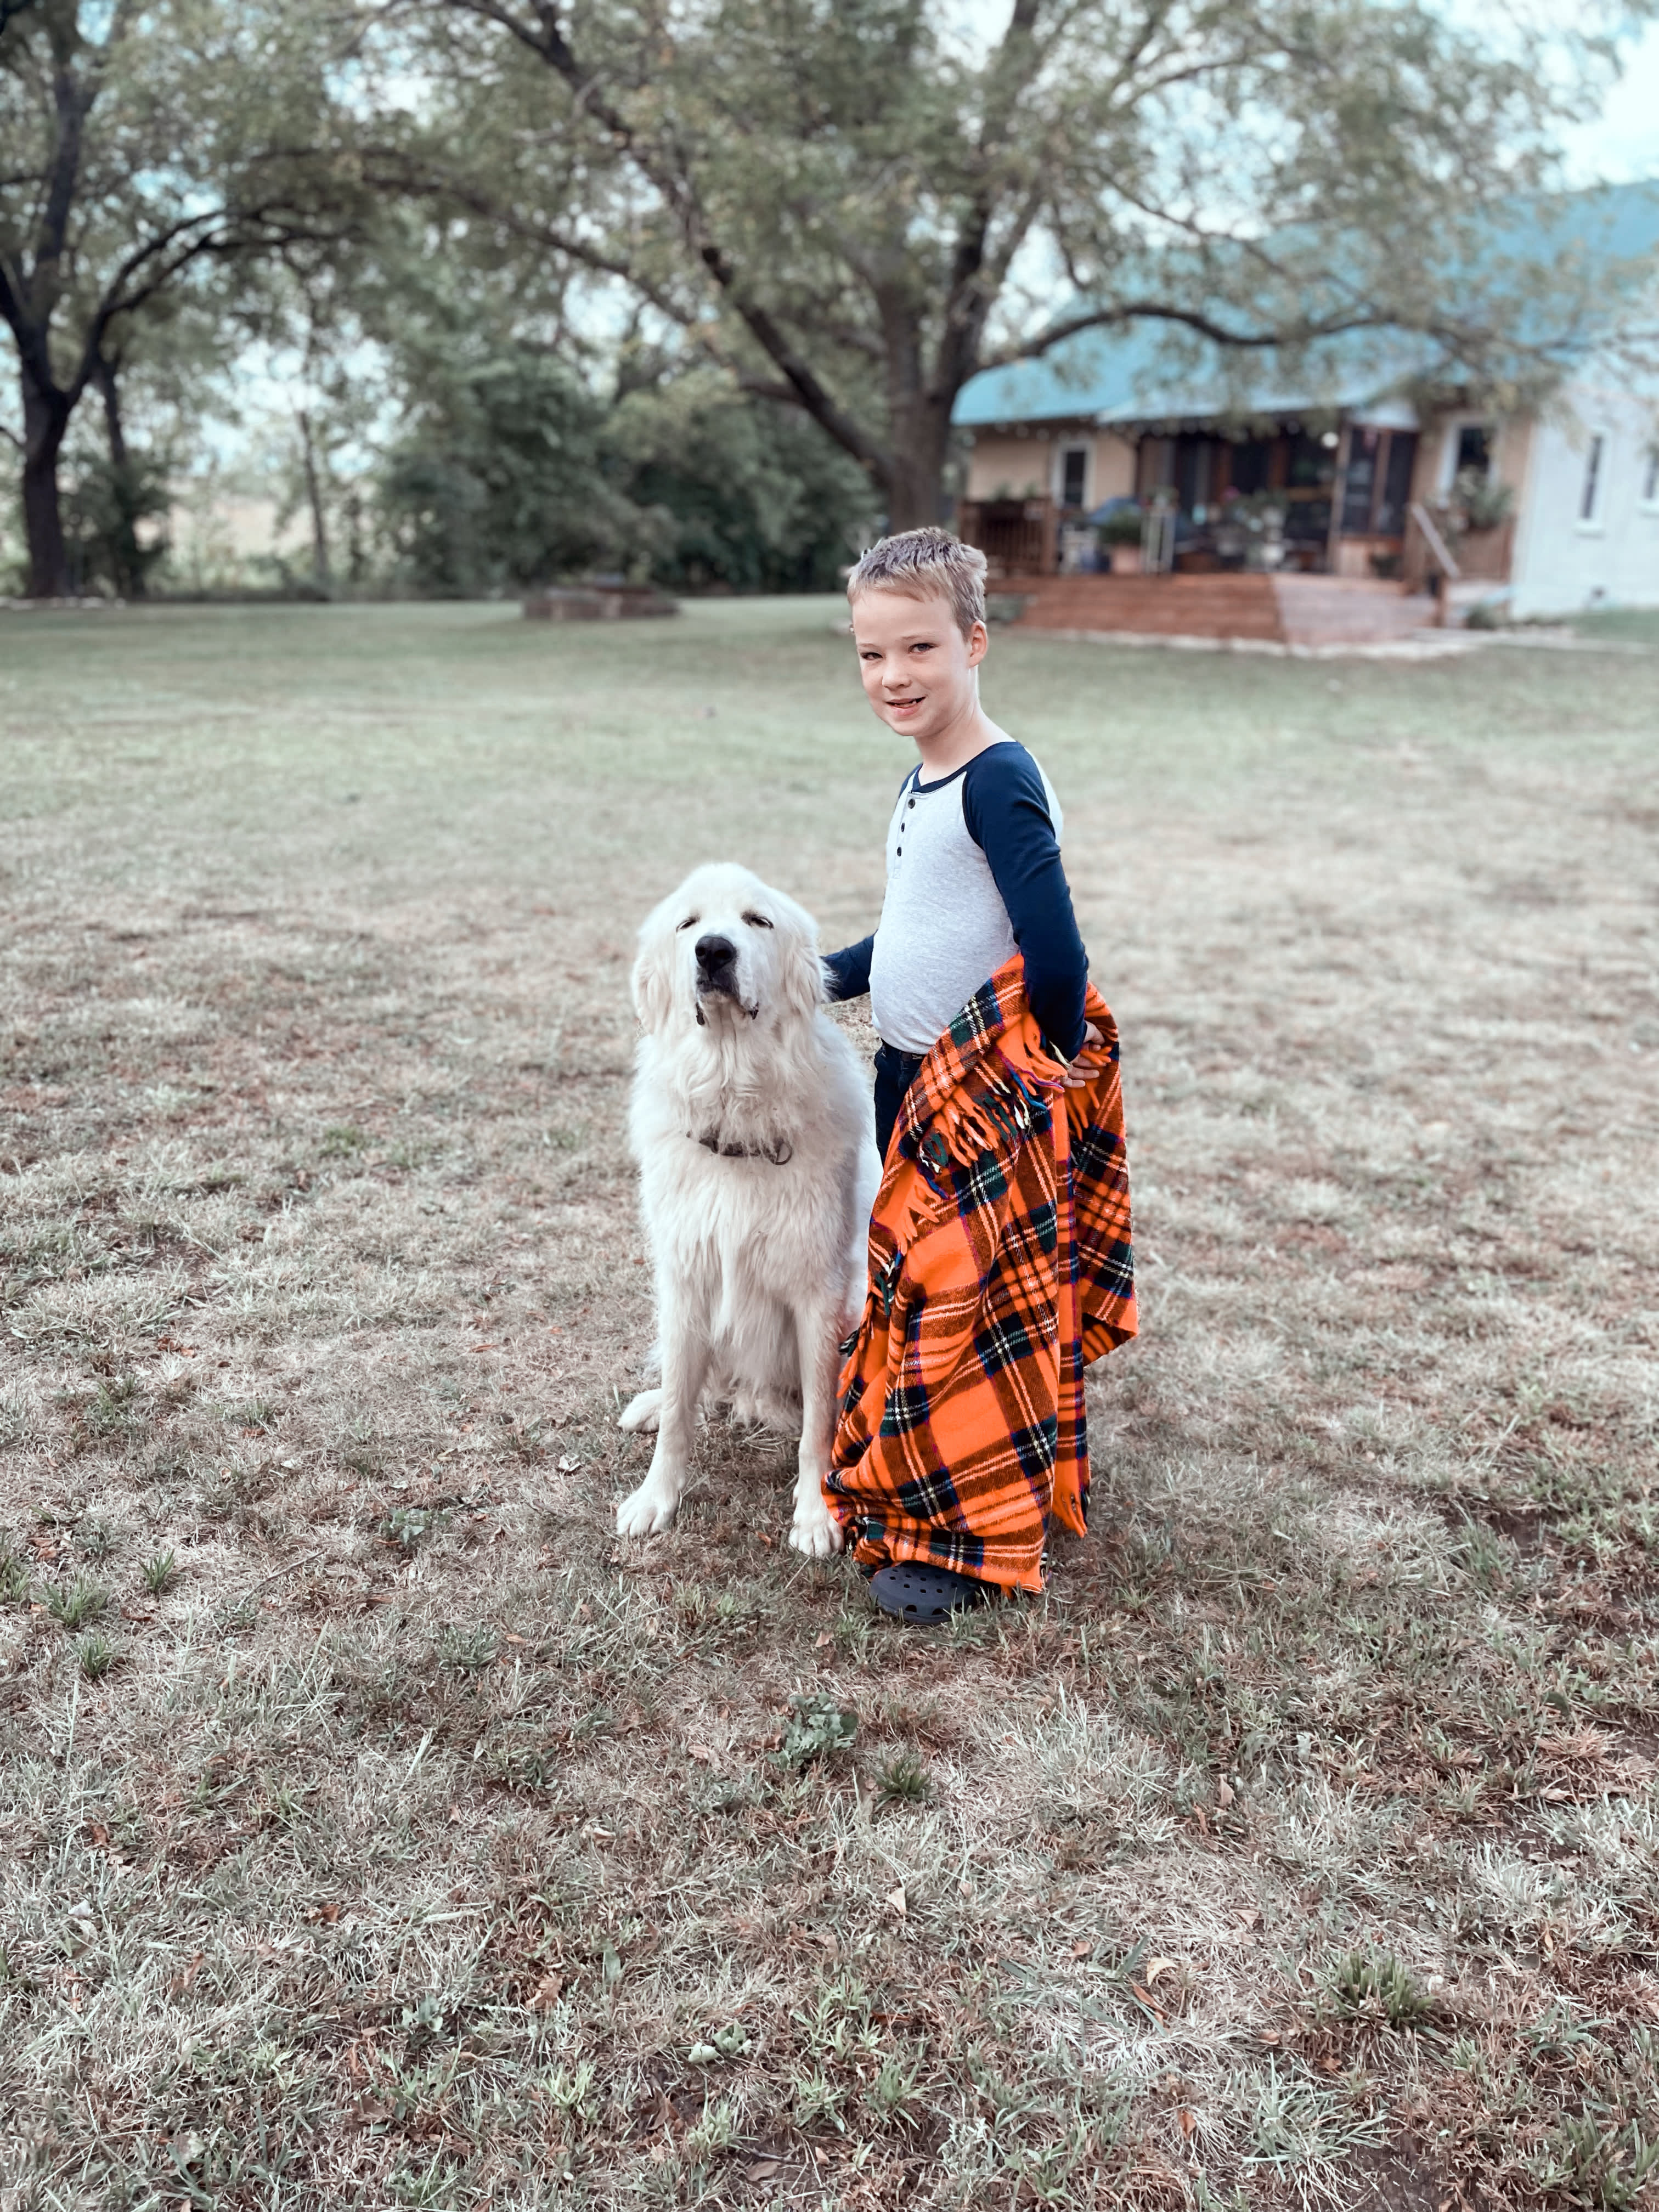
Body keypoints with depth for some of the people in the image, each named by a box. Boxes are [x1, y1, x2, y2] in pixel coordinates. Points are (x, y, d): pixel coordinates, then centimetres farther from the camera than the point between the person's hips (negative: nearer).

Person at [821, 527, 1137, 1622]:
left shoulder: (999, 780, -19)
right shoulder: (924, 780, 10)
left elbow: (1055, 956, -23)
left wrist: (1050, 1072, -11)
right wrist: (816, 979, 20)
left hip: (988, 1092, -9)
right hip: (913, 1078, 9)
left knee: (965, 1296, -1)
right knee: (921, 1281, 18)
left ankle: (964, 1538, 14)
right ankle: (917, 1482, 35)